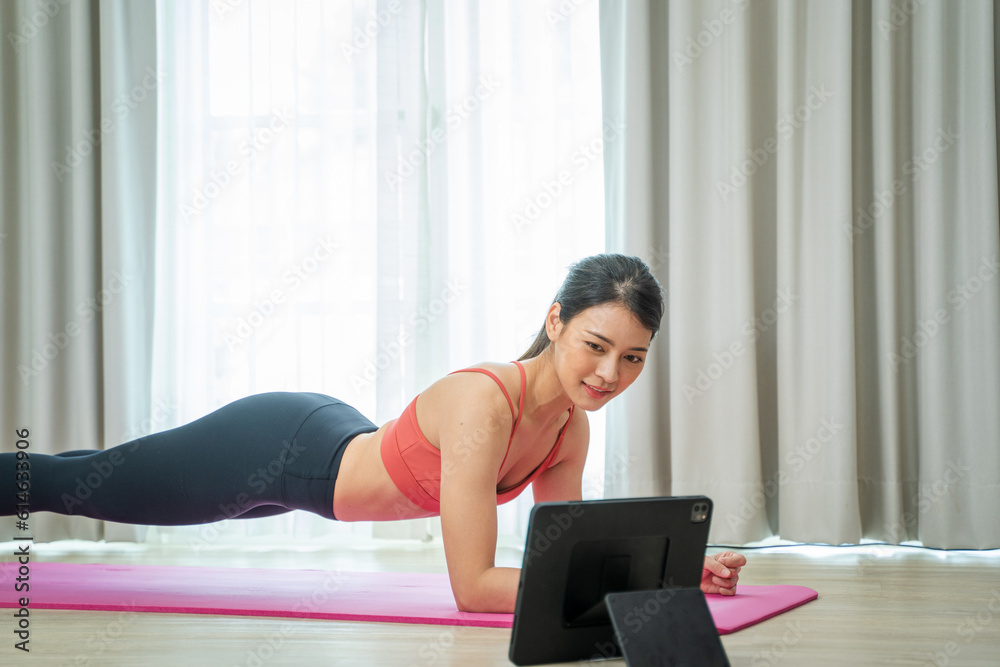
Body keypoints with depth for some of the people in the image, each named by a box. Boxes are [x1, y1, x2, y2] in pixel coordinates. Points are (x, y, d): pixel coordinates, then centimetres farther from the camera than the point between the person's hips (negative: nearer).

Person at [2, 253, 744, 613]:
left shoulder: (572, 425, -14)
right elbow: (472, 586, -40)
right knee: (78, 484, 15)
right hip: (277, 449, -7)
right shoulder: (481, 405, -39)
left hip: (332, 440, 7)